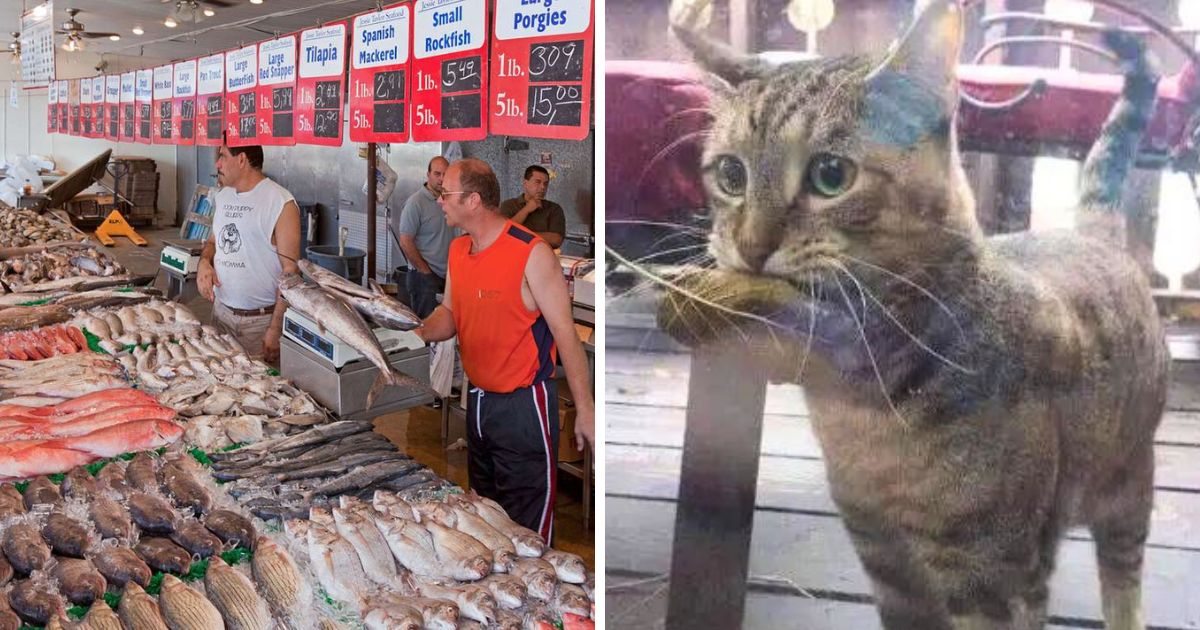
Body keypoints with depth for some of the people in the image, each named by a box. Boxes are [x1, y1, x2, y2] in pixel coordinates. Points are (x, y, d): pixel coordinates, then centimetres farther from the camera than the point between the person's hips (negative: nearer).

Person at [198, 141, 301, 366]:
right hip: (221, 311, 7)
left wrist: (275, 330, -20)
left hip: (262, 320, -7)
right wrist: (204, 262, 0)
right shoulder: (222, 197, 10)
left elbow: (290, 271, -16)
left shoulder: (281, 204, -14)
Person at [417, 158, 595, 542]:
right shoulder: (458, 250, 5)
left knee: (525, 526, 2)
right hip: (479, 399, 8)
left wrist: (585, 410, -18)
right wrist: (415, 335, -8)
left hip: (523, 404, -8)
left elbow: (565, 333, -17)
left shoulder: (531, 253, -19)